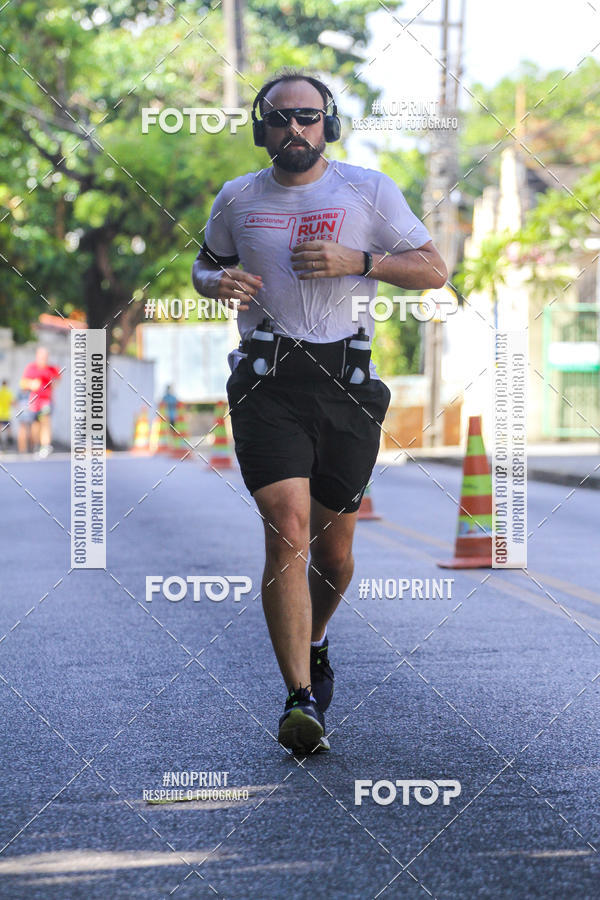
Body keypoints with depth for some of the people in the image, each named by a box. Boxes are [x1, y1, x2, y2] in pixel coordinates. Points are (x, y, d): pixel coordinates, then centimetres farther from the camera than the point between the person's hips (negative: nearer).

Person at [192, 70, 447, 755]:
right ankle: (302, 699, -18)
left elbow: (434, 269, 5)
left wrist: (355, 261, -10)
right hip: (266, 383, -1)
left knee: (333, 548, 9)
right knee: (287, 533, -18)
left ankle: (314, 645, 40)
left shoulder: (368, 191, 5)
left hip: (347, 383, 1)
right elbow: (205, 265, 26)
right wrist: (218, 281, 1)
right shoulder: (238, 198, 10)